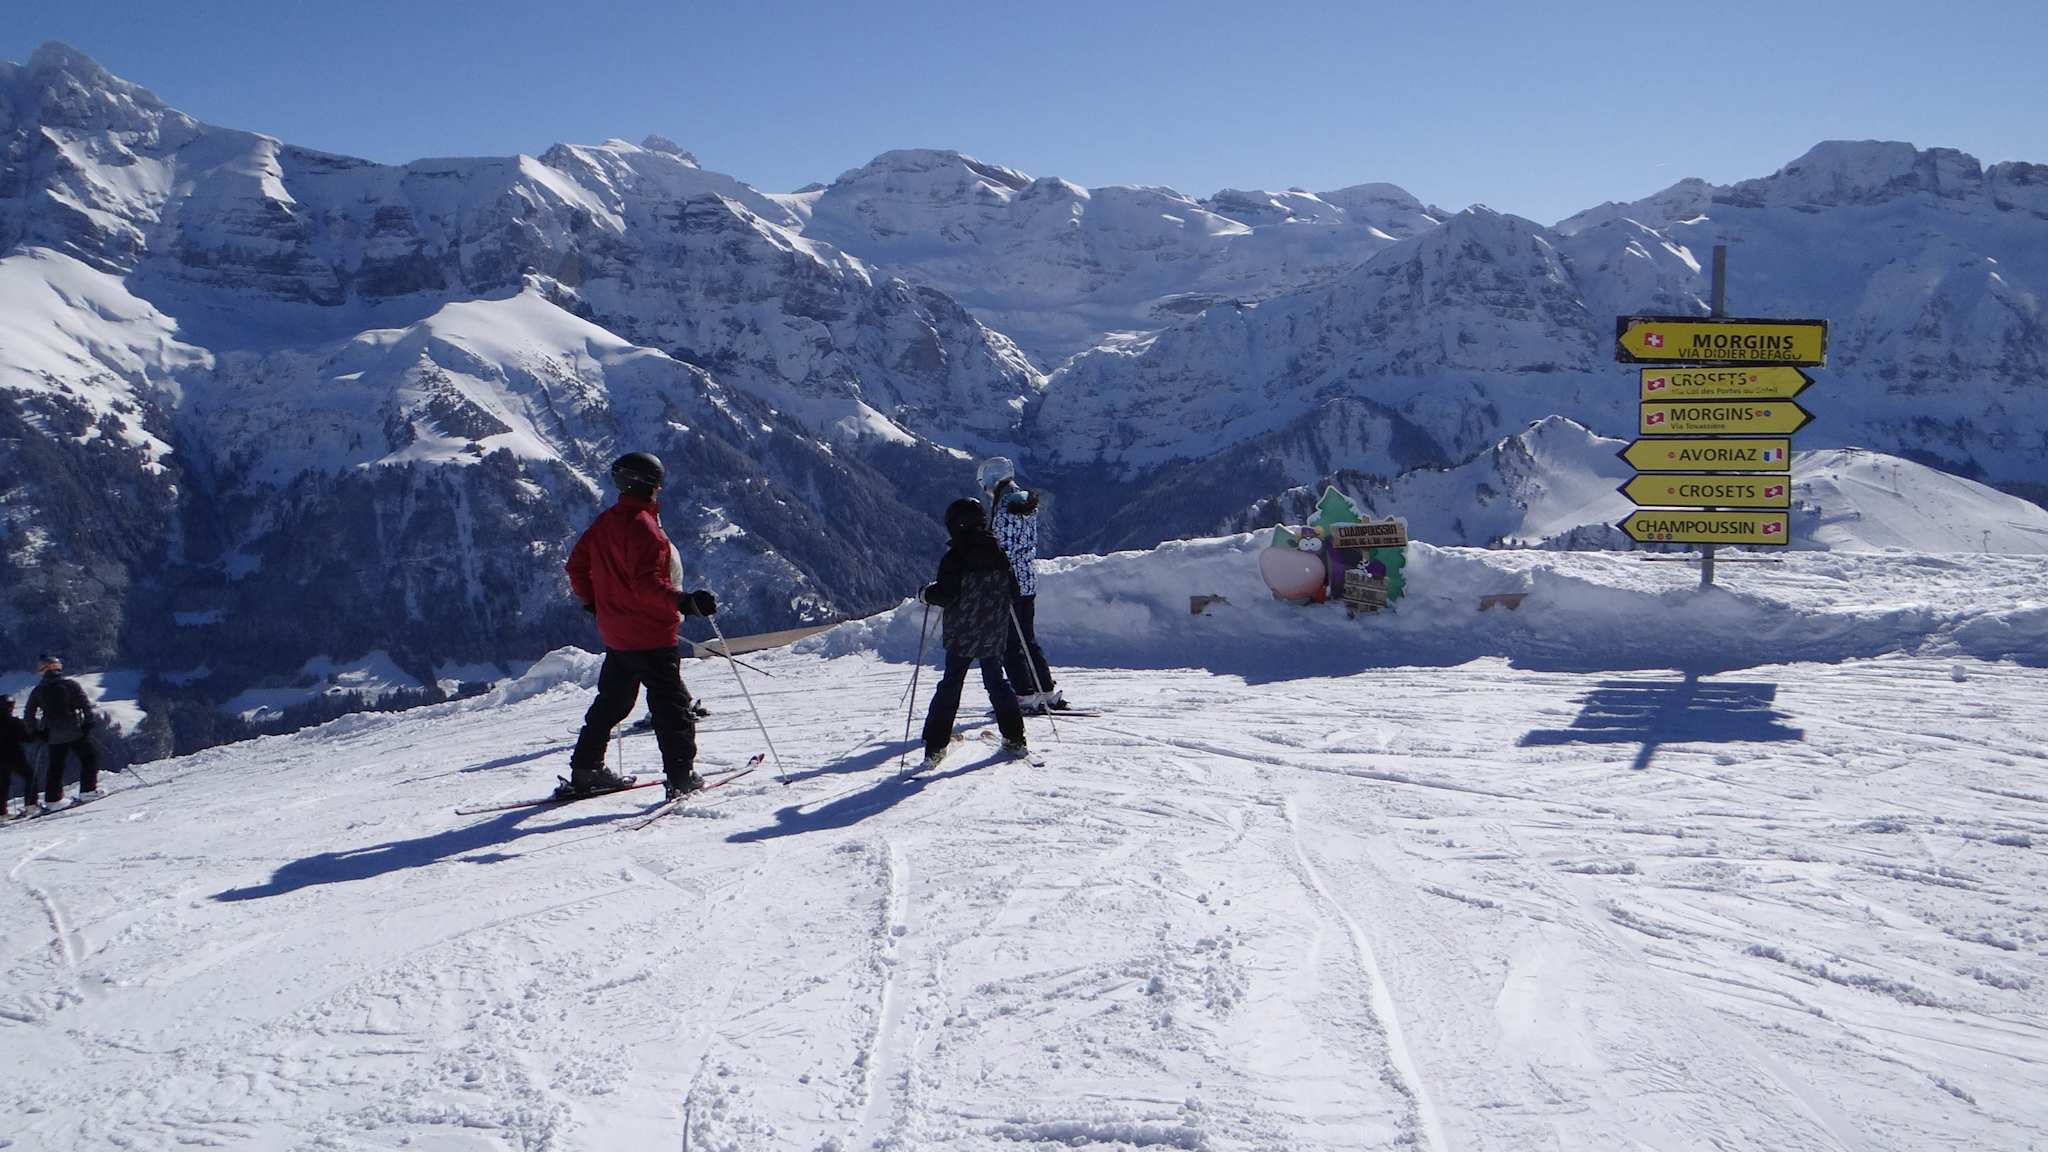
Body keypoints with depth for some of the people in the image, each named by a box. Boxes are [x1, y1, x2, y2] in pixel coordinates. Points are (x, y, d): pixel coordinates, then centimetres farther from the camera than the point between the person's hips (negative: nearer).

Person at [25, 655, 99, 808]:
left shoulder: (38, 691, 5)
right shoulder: (70, 683, -5)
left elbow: (28, 716, 7)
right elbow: (86, 704, -12)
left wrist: (35, 732, 15)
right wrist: (88, 722, -8)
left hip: (53, 736, 4)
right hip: (75, 732, -4)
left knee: (54, 766, 13)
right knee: (89, 758, 7)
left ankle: (52, 799, 12)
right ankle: (88, 790, -3)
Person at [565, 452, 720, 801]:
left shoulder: (604, 523, 7)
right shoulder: (643, 527, -20)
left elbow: (576, 565, 16)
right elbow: (647, 584, -29)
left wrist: (592, 601, 27)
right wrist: (685, 602, -32)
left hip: (615, 633, 9)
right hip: (650, 635, -9)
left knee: (611, 701, 19)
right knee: (671, 703, -2)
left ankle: (585, 771, 25)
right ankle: (681, 776, -4)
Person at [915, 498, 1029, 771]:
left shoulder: (954, 557, -13)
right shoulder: (999, 553, 2)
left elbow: (946, 595, -17)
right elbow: (1013, 592, 7)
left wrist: (926, 593, 2)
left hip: (961, 636, -4)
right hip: (994, 635, 4)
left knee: (950, 686, 2)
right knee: (996, 682, 16)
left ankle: (935, 746, -1)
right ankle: (1014, 739, 15)